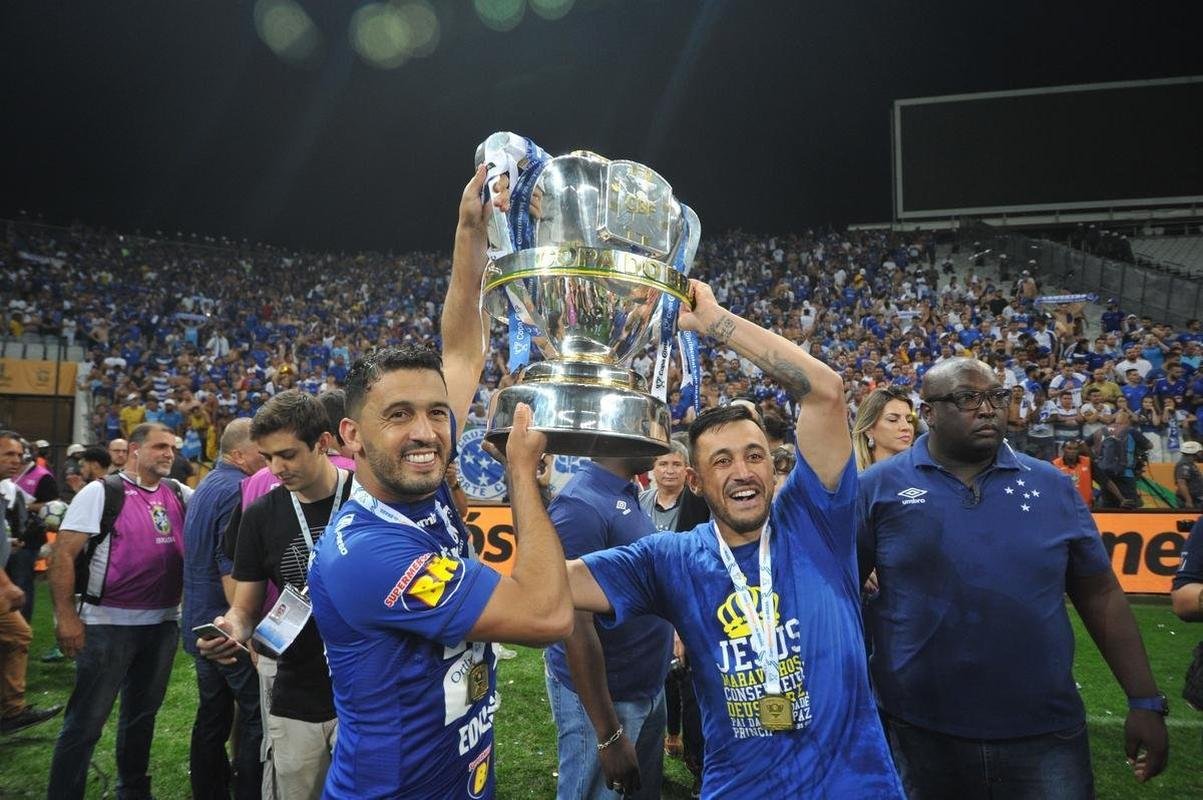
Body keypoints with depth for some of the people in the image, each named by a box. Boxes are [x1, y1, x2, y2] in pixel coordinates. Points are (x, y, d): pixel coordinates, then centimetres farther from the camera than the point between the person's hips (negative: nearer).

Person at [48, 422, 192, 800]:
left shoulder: (179, 494, 7)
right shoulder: (102, 491, -9)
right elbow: (63, 553, -12)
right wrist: (66, 616, -17)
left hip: (164, 622, 6)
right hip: (110, 623, -6)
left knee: (143, 713, 20)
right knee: (86, 720, 2)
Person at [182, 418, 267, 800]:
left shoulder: (207, 484, 13)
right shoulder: (237, 490, -19)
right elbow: (231, 570, -24)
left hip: (202, 624, 10)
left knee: (212, 712, 17)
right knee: (255, 717, -1)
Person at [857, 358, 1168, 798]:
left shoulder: (1051, 486, 3)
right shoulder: (880, 488, -5)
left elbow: (1101, 596, 8)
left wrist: (1145, 701, 5)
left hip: (1046, 734, 2)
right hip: (919, 733, -1)